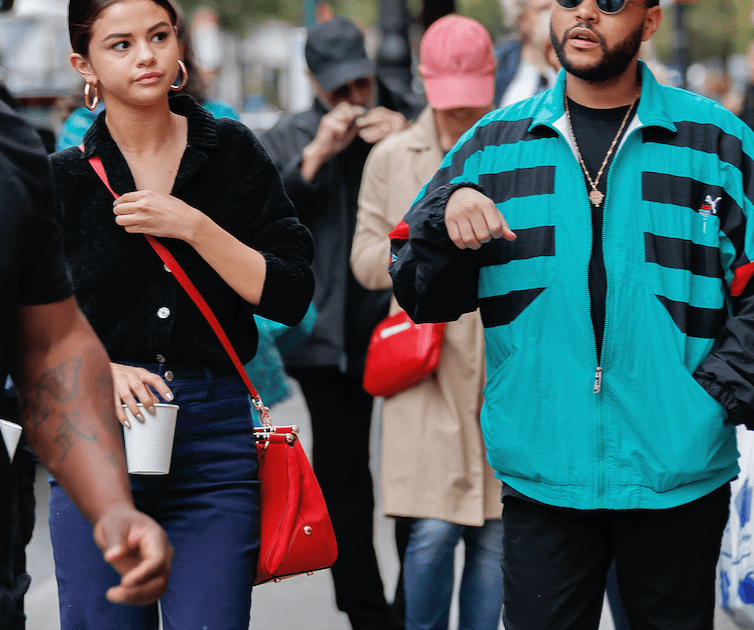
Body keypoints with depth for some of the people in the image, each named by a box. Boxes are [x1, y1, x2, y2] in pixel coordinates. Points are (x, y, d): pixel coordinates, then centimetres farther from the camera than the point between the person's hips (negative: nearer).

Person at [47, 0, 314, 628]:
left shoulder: (234, 153, 5)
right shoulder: (61, 179, 3)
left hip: (215, 436, 0)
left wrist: (192, 227, -12)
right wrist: (99, 371, -12)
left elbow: (290, 297, -2)